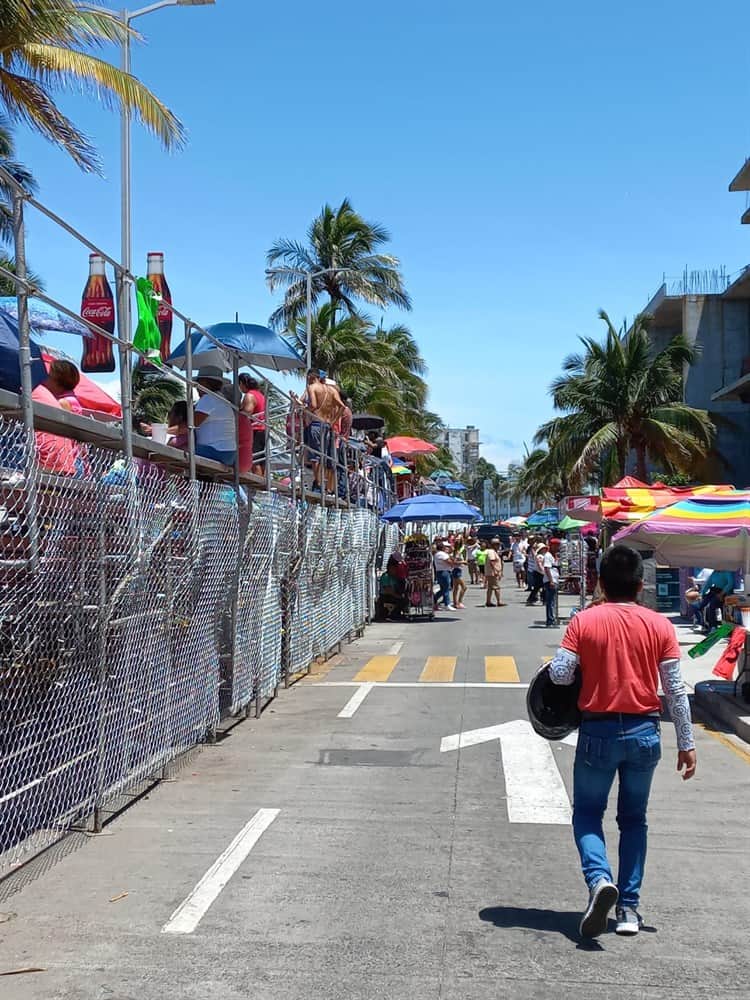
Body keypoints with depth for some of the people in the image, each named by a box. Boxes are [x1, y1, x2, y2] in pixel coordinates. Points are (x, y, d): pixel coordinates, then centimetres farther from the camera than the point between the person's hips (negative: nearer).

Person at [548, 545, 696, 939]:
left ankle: (599, 878, -13)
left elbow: (560, 674, -11)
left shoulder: (584, 621, -8)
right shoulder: (660, 625, -3)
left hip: (598, 731, -2)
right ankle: (629, 906, 18)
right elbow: (675, 689, -2)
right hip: (645, 733, 2)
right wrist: (686, 743, 5)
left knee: (587, 812, 13)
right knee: (633, 819, 17)